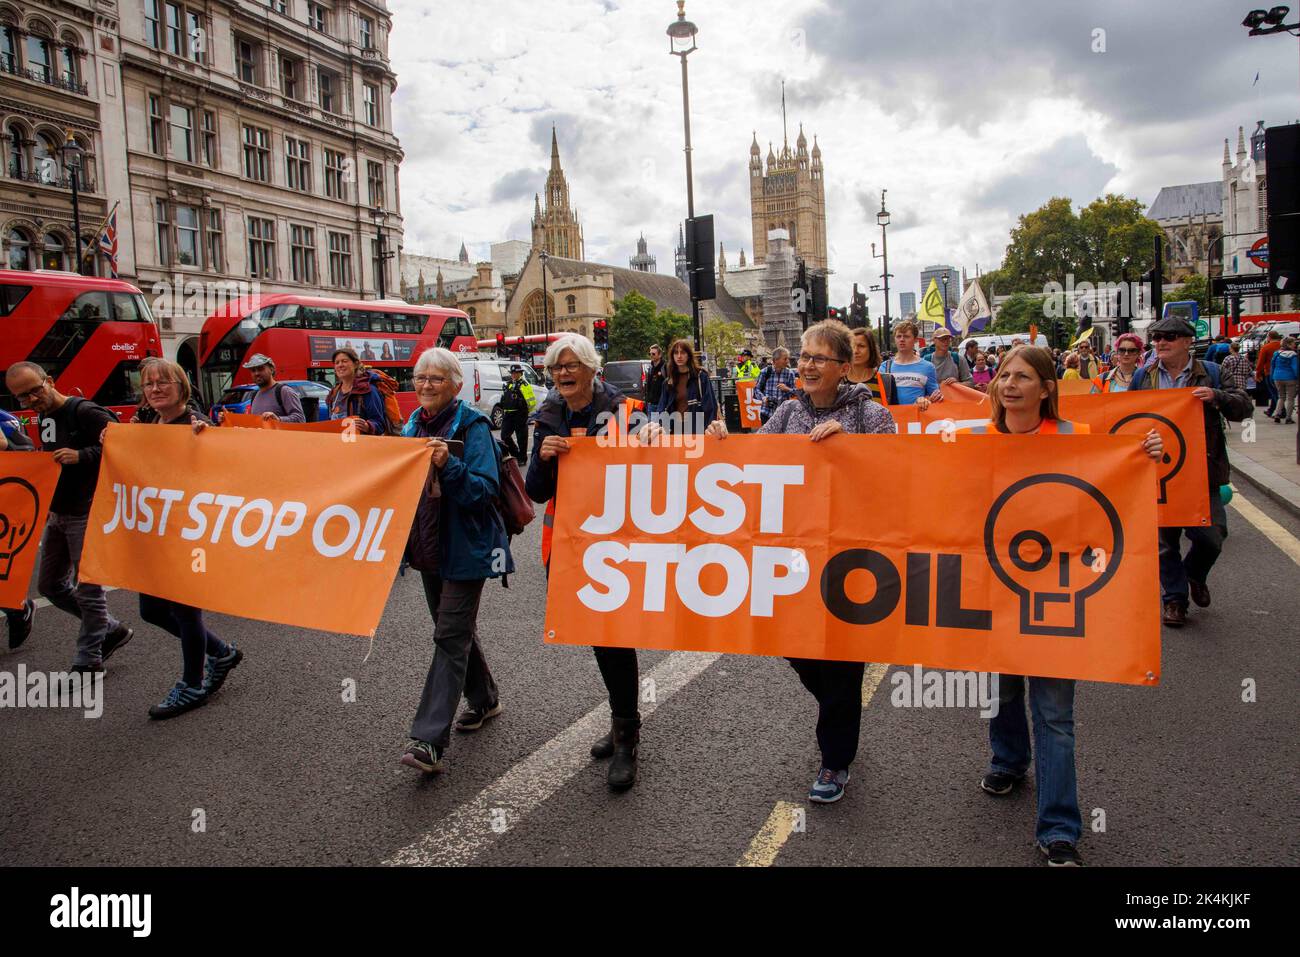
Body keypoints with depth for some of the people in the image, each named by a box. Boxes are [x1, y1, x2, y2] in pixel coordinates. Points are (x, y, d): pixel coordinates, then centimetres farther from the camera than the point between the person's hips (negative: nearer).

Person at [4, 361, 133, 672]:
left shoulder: (85, 412, -15)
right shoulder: (42, 418, 12)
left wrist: (81, 456, -27)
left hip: (87, 514, -9)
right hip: (57, 513, 9)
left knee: (86, 589, 0)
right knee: (49, 585, 16)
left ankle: (88, 662, 13)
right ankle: (110, 629, 29)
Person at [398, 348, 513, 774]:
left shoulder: (472, 426, -12)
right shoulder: (413, 426, 9)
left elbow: (485, 487, -20)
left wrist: (448, 465, -34)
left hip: (466, 548, -8)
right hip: (430, 545, 8)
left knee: (451, 636, -8)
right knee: (457, 628, 19)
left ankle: (430, 740, -9)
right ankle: (484, 699, 39)